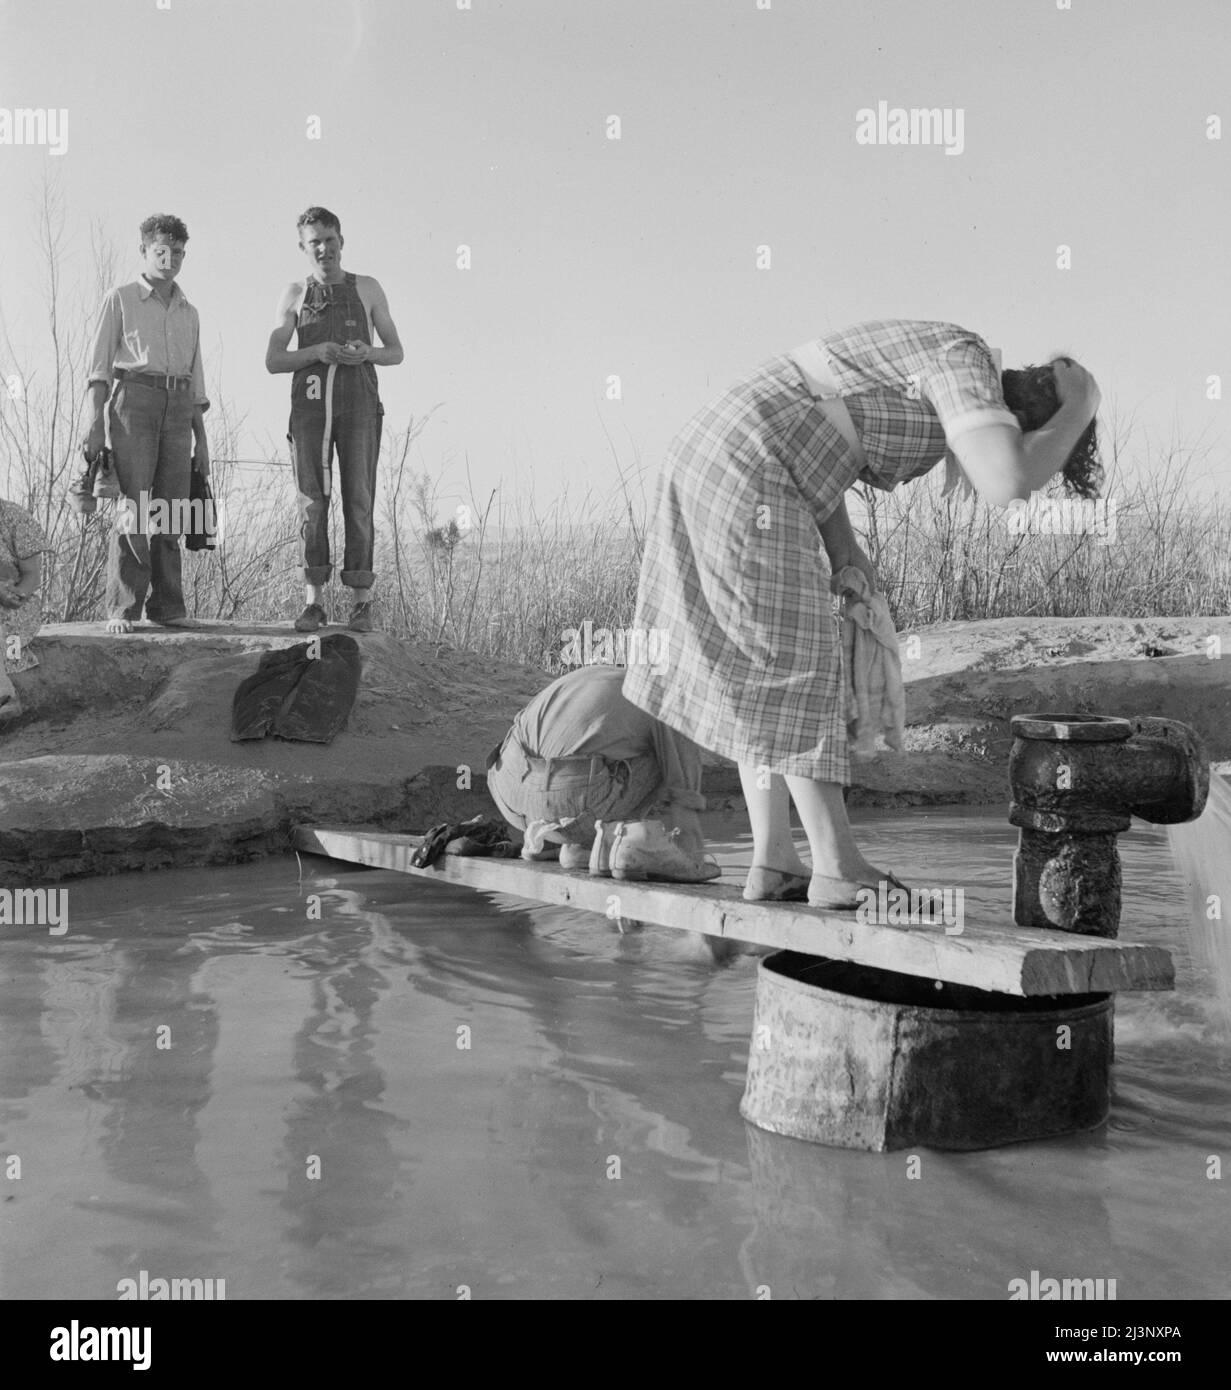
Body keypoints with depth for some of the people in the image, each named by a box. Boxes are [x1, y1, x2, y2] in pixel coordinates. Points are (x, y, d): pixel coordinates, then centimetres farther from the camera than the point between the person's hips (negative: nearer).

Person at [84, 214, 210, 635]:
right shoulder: (121, 299, 8)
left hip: (178, 410, 4)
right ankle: (121, 609, -11)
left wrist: (201, 439, 15)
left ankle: (166, 605, 2)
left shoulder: (189, 313, 21)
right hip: (133, 399, -4)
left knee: (171, 509, -2)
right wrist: (96, 424, -8)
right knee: (135, 506, -12)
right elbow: (100, 365, 3)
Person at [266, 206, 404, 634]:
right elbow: (273, 361, 6)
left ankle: (361, 603, -5)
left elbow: (396, 353, 12)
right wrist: (316, 352, -13)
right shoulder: (295, 295, 12)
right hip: (309, 404, 1)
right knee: (312, 503, -5)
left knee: (358, 500, -7)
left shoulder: (368, 289, 11)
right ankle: (314, 603, -3)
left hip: (358, 405, -1)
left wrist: (367, 352, -11)